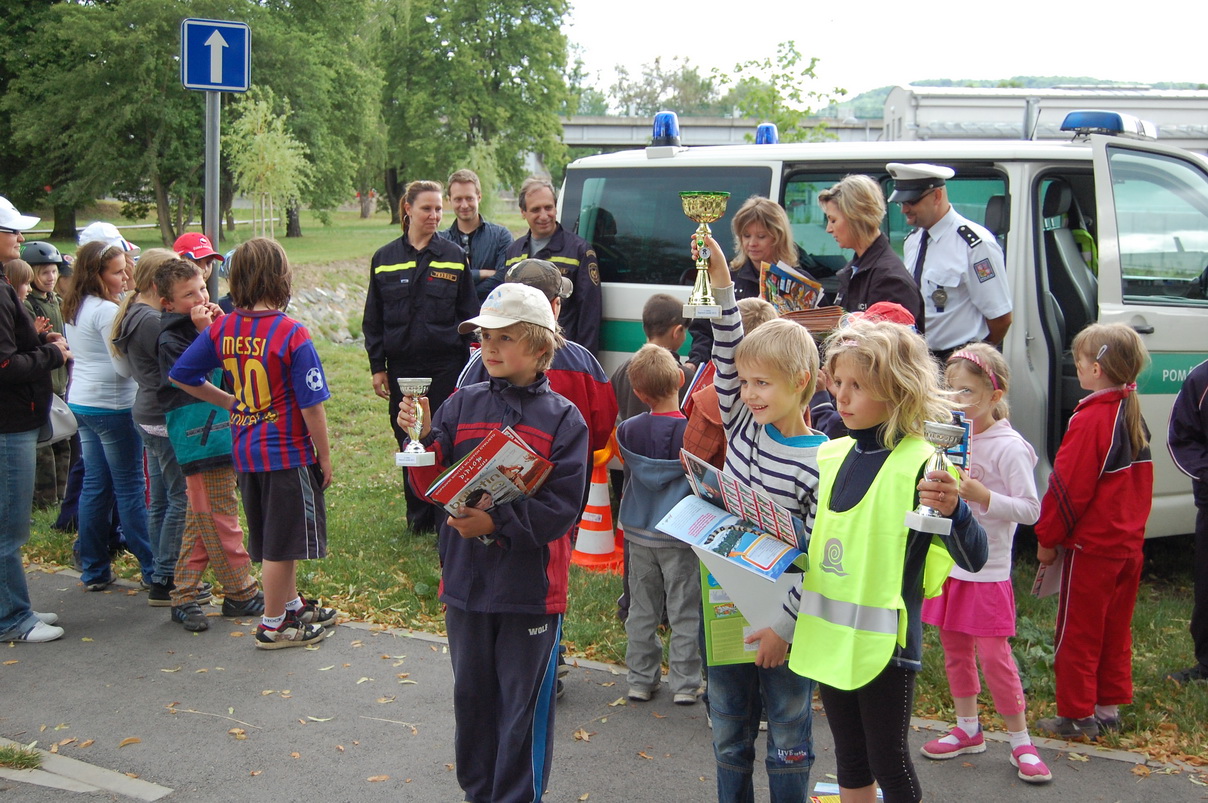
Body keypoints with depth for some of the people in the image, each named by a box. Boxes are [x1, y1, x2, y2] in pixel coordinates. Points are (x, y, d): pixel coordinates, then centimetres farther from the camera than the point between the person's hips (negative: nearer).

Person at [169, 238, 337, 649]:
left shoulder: (222, 329, -2)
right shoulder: (292, 334, -19)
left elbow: (181, 375, 5)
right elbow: (311, 405, -17)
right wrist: (325, 457, -6)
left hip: (245, 450, 6)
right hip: (288, 451, -6)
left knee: (272, 537, 20)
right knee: (283, 542, 6)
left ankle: (292, 604, 36)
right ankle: (273, 625, 16)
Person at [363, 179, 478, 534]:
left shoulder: (454, 256, 4)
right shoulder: (384, 259, 7)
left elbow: (469, 314, 5)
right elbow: (373, 319, 9)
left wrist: (469, 364, 0)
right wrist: (377, 366, 4)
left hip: (446, 365, -2)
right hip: (402, 367, 2)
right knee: (409, 442, 8)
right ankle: (418, 516, 19)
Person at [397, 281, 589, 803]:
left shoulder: (563, 419, -7)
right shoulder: (462, 406, 3)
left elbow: (561, 509, -14)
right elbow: (433, 486, 0)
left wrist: (497, 523, -25)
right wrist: (422, 440, -17)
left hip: (531, 586, -4)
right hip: (466, 580, 4)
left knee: (523, 703, 5)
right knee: (472, 696, 17)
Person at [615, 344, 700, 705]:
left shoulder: (628, 430, -6)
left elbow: (630, 470, 6)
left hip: (640, 533, 3)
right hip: (680, 536, -3)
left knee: (642, 610, 13)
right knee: (684, 611, 6)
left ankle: (640, 680, 18)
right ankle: (684, 684, 9)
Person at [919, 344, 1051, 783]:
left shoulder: (1009, 447, -15)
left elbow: (1030, 510, -18)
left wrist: (980, 494, -29)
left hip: (986, 572, -7)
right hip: (947, 563, 7)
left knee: (994, 656, -3)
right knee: (955, 651, 15)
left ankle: (1021, 742, 11)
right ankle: (968, 730, 30)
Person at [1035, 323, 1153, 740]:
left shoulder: (1090, 420, -21)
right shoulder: (1135, 417, 6)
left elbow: (1068, 487, -18)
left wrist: (1047, 537, -9)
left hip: (1091, 545, -8)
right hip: (1129, 543, 8)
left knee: (1078, 633, 2)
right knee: (1115, 629, 16)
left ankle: (1077, 716, 8)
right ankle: (1109, 707, 24)